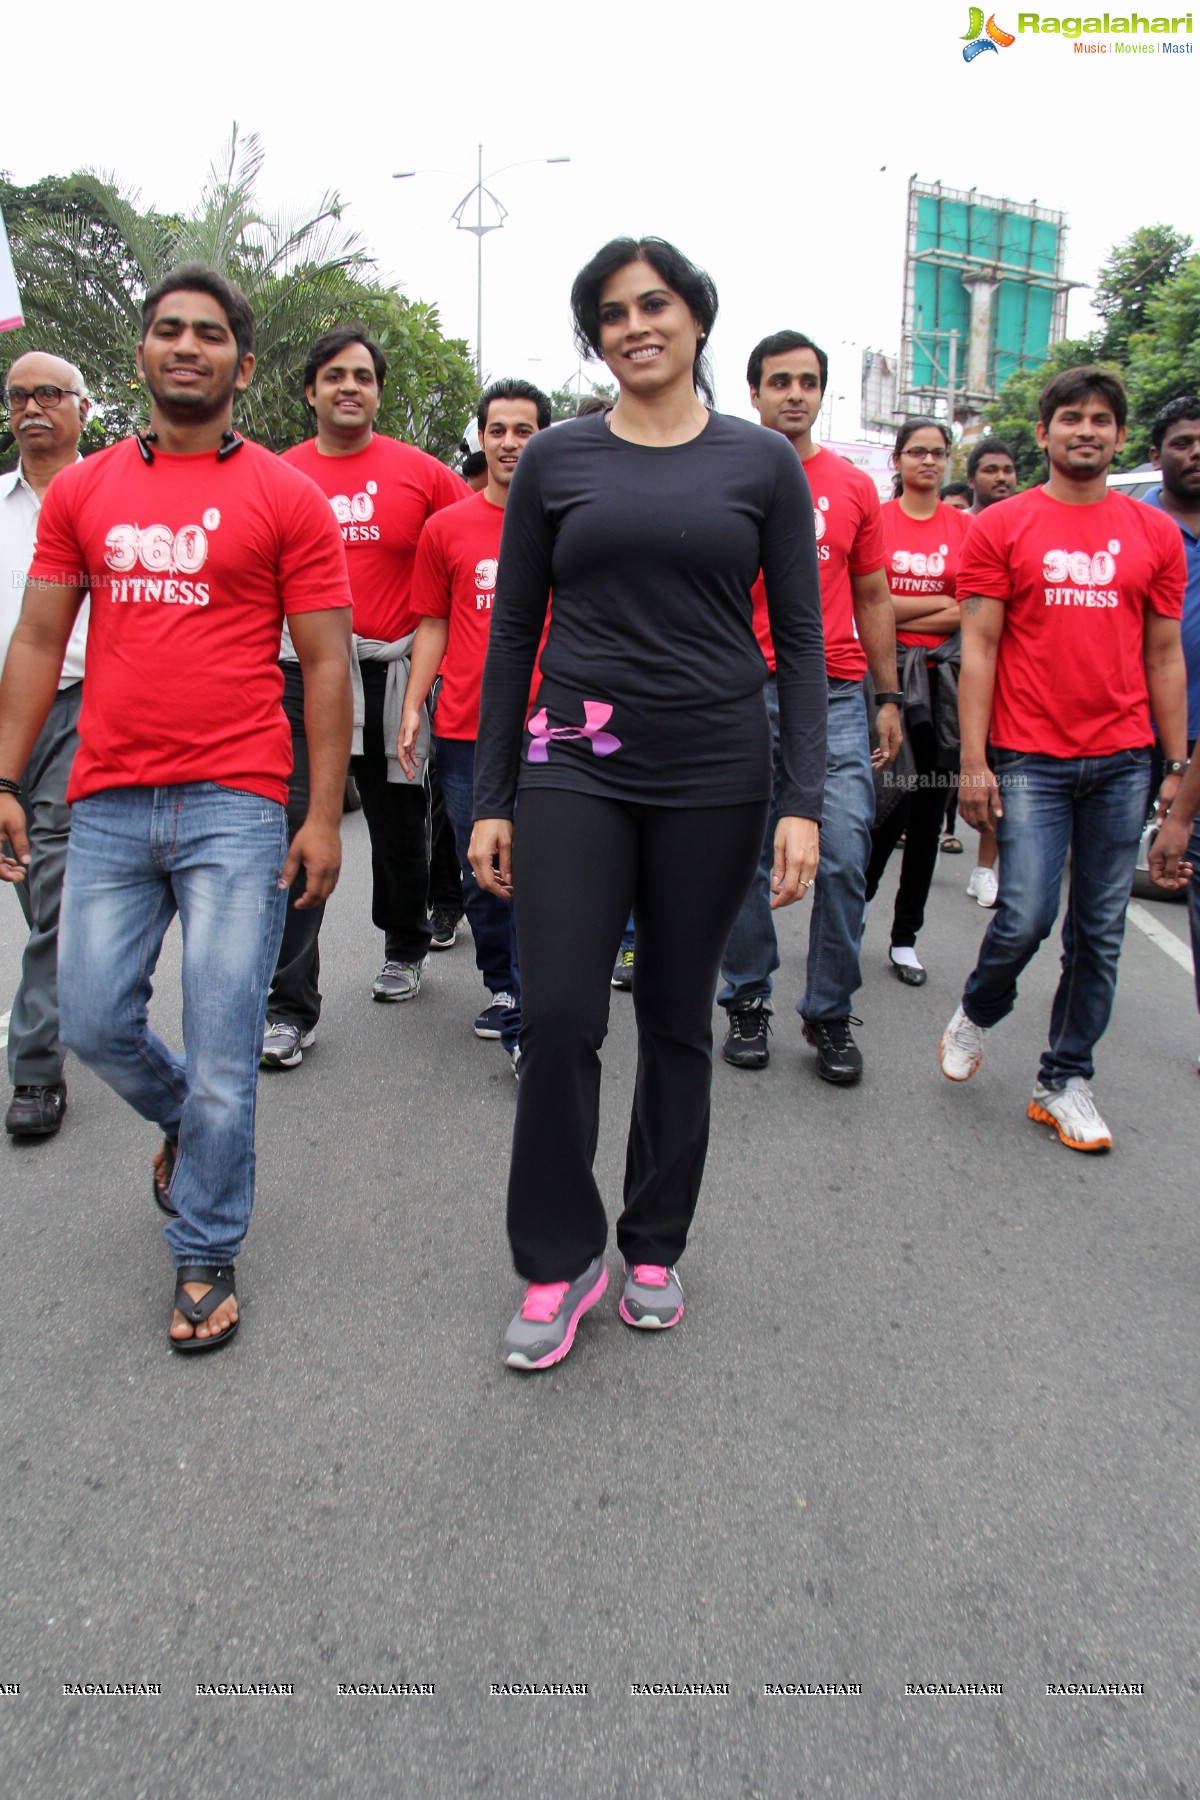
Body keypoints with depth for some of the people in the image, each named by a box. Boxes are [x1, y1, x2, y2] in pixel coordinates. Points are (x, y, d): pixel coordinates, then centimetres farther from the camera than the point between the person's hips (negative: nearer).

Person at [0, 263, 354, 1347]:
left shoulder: (286, 498, 1)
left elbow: (326, 663, -1)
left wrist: (325, 816, -6)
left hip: (235, 808, -3)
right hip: (108, 806, 4)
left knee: (221, 1053, 0)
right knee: (93, 1022, 7)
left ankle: (206, 1257, 20)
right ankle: (184, 1120, 41)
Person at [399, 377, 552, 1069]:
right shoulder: (446, 528, 9)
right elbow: (433, 626, 12)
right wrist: (413, 707, 3)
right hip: (465, 728, 2)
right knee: (480, 873, 8)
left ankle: (529, 1020, 3)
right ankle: (504, 988, 28)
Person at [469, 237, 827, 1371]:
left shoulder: (763, 464, 5)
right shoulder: (554, 461, 7)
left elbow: (801, 638, 4)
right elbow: (511, 635, 7)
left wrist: (803, 801, -6)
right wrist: (490, 800, 2)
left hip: (712, 773, 0)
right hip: (575, 766, 0)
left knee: (679, 1020, 9)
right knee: (556, 1017, -8)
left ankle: (655, 1245, 29)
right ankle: (560, 1258, 14)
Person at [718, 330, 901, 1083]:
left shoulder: (855, 487, 12)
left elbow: (874, 600, 15)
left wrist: (889, 697, 10)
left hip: (836, 691, 2)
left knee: (844, 857, -4)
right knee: (745, 859, 4)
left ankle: (831, 1014, 10)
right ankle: (748, 1001, 20)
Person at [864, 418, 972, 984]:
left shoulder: (965, 527, 8)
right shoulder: (877, 518, 2)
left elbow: (971, 614, 0)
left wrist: (900, 613, -6)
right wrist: (942, 602, -5)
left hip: (945, 676, 3)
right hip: (889, 671, -3)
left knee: (929, 811, 5)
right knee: (896, 800, -10)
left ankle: (905, 938, 16)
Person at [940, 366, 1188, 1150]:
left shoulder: (1156, 534, 10)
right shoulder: (1002, 527, 2)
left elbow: (1164, 656, 12)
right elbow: (979, 648, -1)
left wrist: (1177, 766, 8)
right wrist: (975, 762, -7)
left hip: (1123, 761, 3)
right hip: (1030, 758, -3)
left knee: (1100, 931, 6)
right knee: (1027, 917, -9)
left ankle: (1066, 1081, 20)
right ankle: (977, 1012, 24)